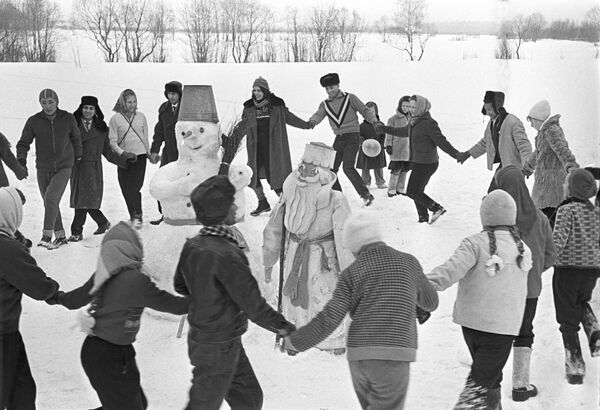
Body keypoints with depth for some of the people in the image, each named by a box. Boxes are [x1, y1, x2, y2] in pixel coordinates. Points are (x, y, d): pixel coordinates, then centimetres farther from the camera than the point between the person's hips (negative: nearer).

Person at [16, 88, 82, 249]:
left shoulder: (68, 118, -2)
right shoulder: (34, 121, -2)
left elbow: (76, 138, 13)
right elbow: (24, 143, 5)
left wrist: (77, 157, 18)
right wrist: (21, 160, -9)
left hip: (64, 167, -2)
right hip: (43, 169, 3)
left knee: (51, 197, -19)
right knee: (49, 203, 7)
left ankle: (47, 236, -18)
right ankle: (60, 236, 20)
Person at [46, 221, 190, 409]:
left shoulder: (104, 274, -2)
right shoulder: (136, 281, -24)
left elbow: (77, 298, 13)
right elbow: (172, 304, -16)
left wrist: (58, 297, 34)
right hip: (111, 358, -8)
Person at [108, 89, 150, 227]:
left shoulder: (141, 116, 7)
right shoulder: (115, 119, 0)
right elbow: (112, 141, -3)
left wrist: (149, 153, 20)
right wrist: (122, 153, -17)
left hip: (140, 156, -1)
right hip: (123, 158, 1)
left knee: (133, 187, -13)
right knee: (125, 189, 4)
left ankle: (138, 216, 3)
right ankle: (133, 216, 20)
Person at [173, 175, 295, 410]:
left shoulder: (192, 245, -3)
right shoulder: (226, 254, -29)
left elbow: (180, 285, 12)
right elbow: (252, 304, -25)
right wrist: (284, 328, -14)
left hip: (200, 335, 8)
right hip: (218, 347, -8)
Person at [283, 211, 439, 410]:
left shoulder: (351, 274, 6)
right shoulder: (408, 262, 9)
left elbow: (328, 319, -3)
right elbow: (430, 302, 25)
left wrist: (295, 341, 10)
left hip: (360, 358, 3)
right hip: (394, 357, -2)